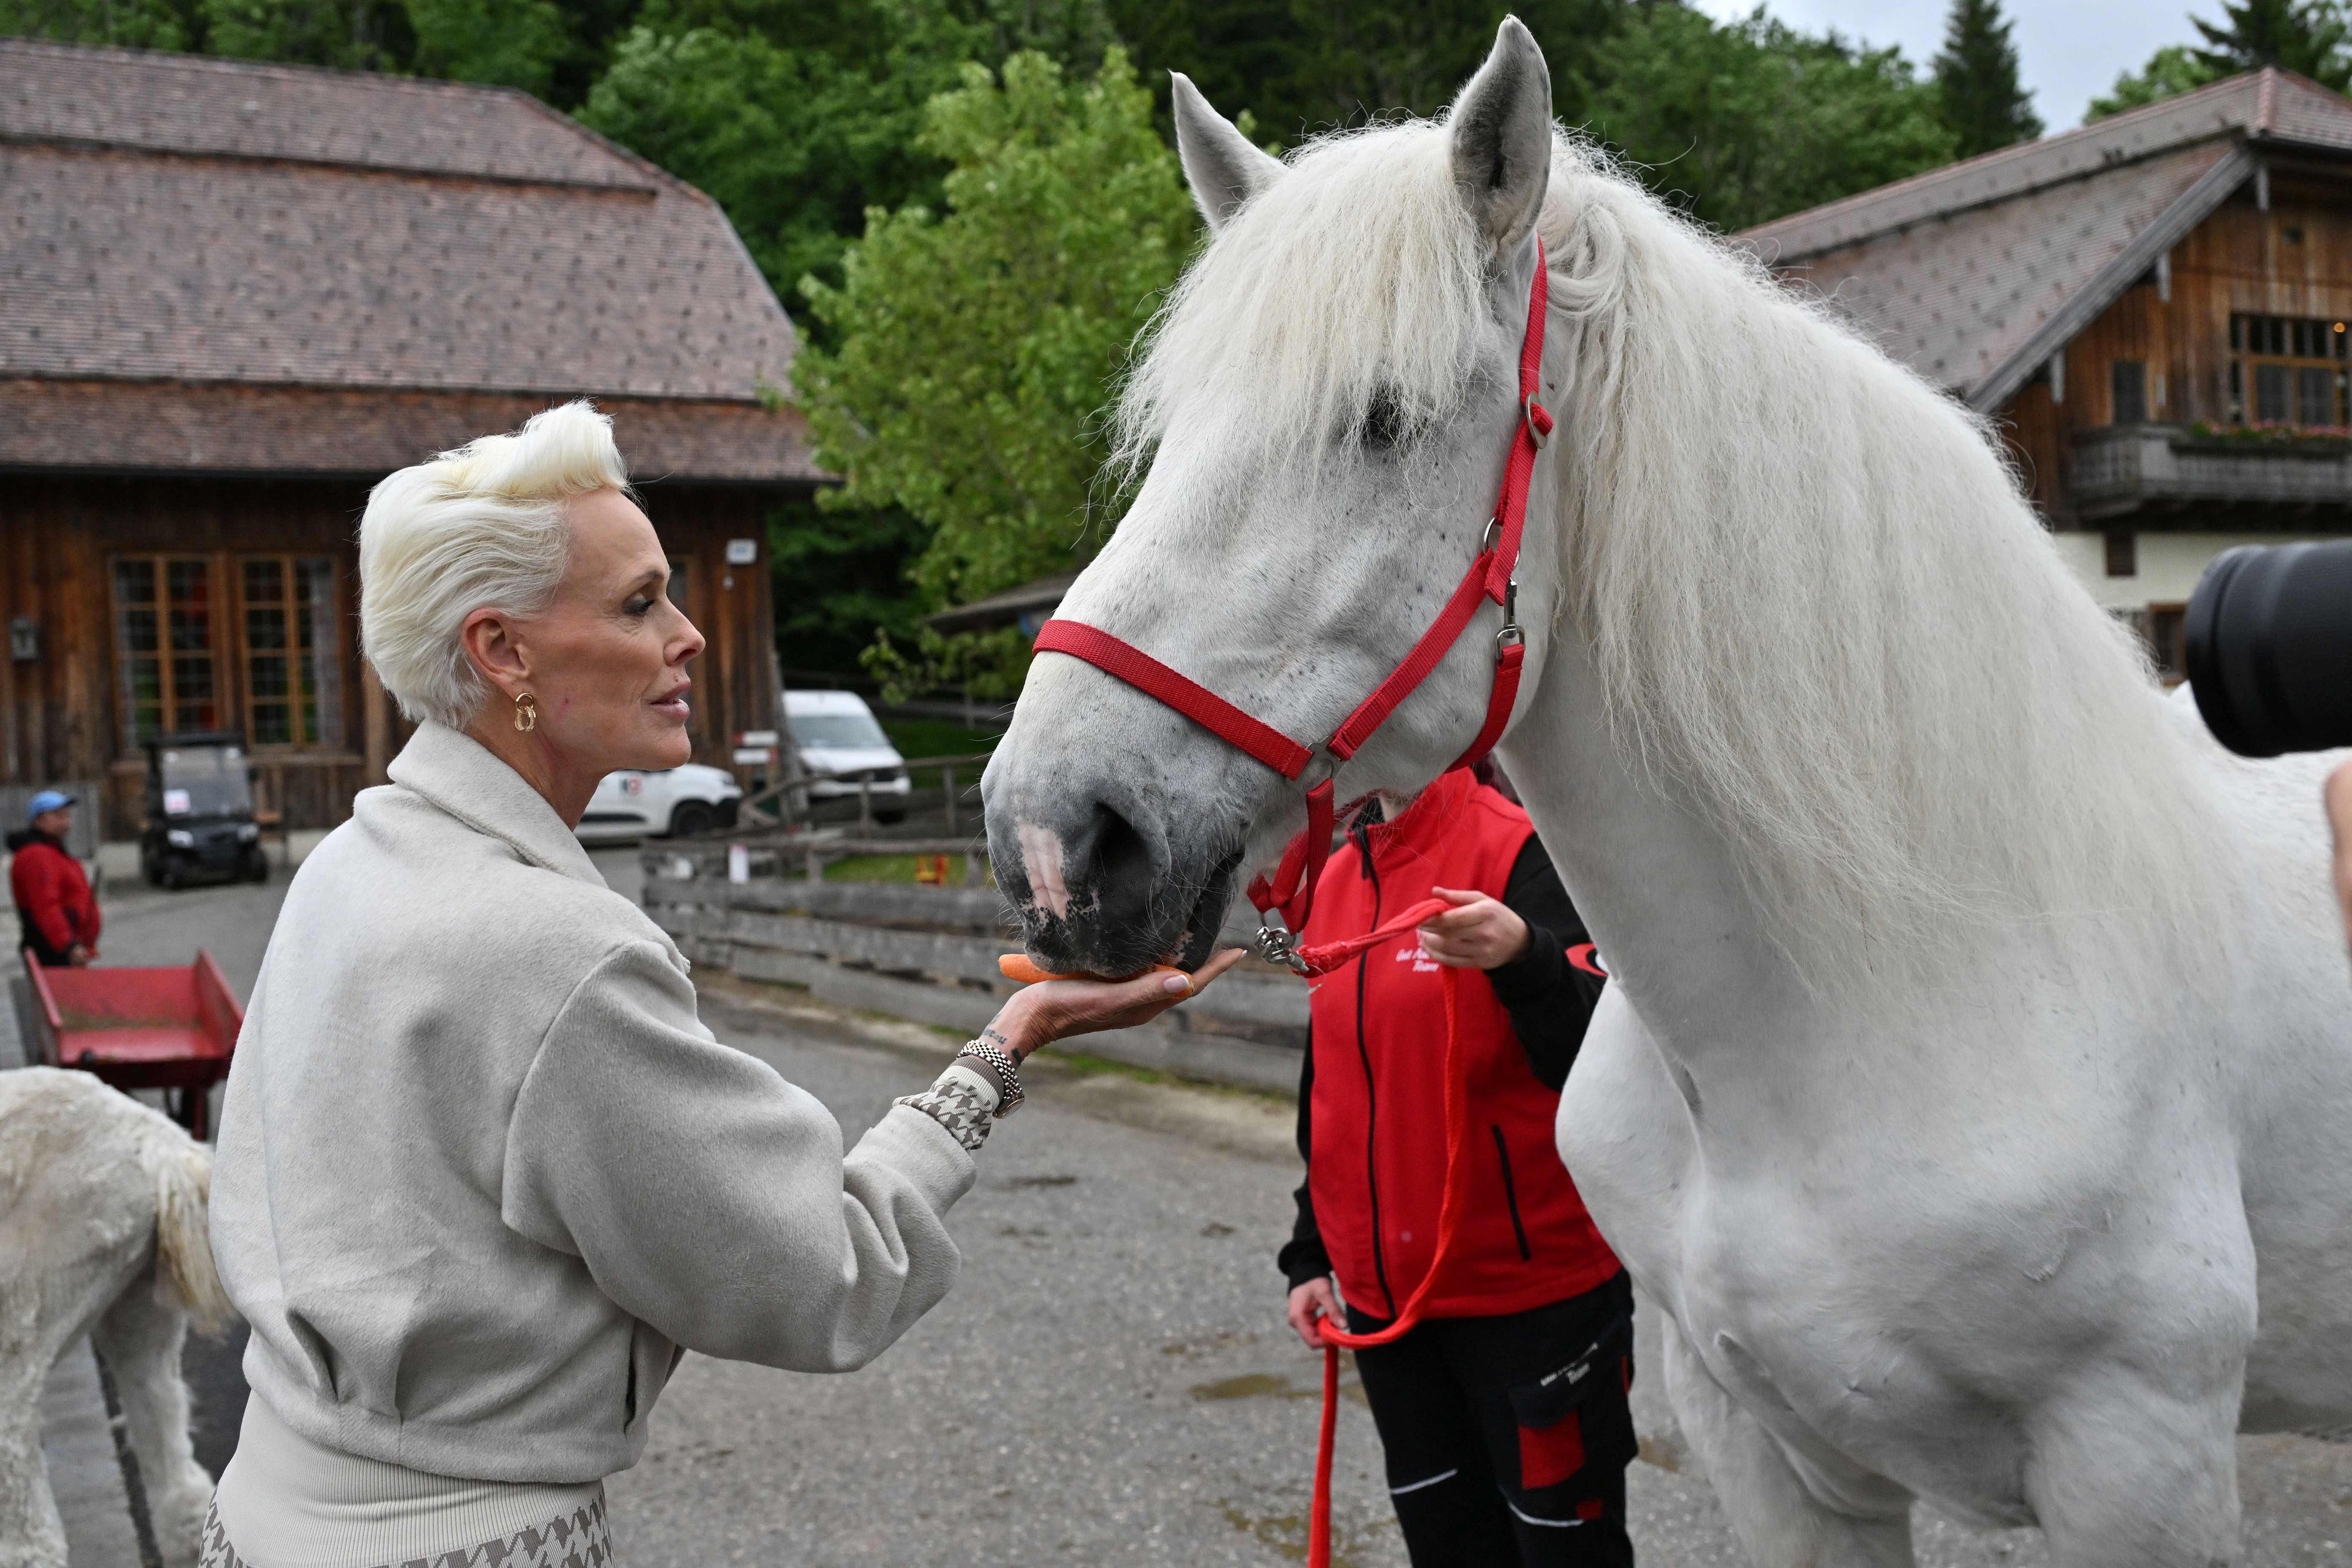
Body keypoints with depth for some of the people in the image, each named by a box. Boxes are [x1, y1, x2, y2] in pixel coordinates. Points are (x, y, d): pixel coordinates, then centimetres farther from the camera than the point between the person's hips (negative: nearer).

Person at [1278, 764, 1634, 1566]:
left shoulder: (1518, 851, -14)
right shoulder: (1337, 878, 9)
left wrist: (1524, 959, -45)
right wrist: (1309, 1254, 16)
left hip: (1532, 1295, -7)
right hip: (1384, 1298, 7)